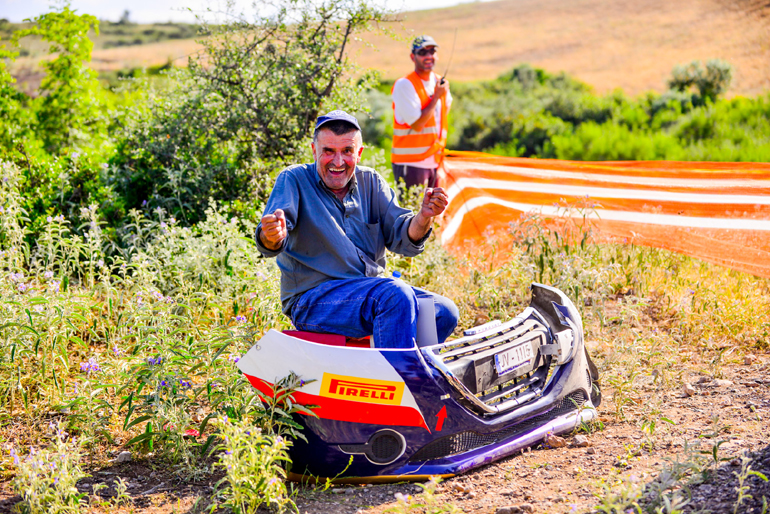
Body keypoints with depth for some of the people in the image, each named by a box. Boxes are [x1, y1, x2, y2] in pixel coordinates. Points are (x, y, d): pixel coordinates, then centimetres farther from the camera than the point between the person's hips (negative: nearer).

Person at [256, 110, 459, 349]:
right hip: (313, 298, -6)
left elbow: (404, 240, 2)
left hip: (372, 289, 6)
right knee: (397, 295, -30)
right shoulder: (293, 180, -2)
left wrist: (424, 217, -20)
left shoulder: (371, 182, 12)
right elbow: (270, 244, -18)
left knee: (443, 311, -13)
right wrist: (271, 236, -43)